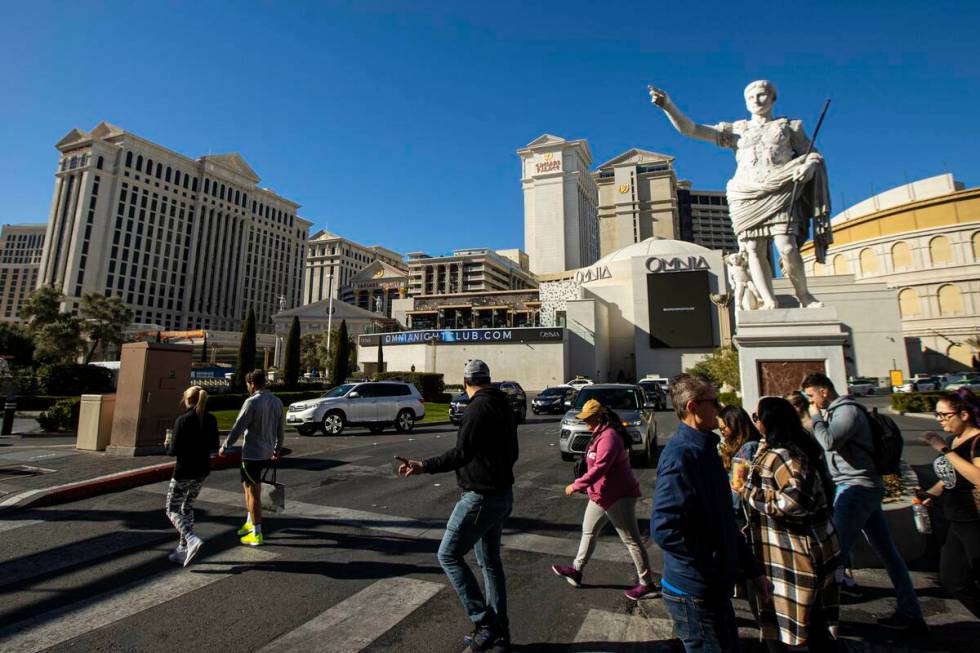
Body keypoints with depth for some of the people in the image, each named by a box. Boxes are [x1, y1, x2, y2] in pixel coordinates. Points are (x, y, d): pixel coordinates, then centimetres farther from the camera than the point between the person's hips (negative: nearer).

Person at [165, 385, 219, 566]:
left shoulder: (182, 420, -17)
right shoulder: (211, 419, -1)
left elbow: (174, 450, -15)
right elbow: (214, 446, 6)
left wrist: (167, 445, 6)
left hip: (184, 471, -6)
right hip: (202, 471, 6)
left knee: (172, 510, 9)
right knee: (188, 507, 21)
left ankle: (192, 540, -11)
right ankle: (182, 549, 25)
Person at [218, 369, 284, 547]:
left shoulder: (252, 402, -17)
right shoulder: (277, 402, 5)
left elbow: (238, 428, -14)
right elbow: (280, 429, 11)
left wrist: (224, 447, -1)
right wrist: (277, 450, 21)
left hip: (252, 454, -7)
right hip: (267, 454, 7)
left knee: (253, 492, 2)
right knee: (249, 487, 24)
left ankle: (257, 534, 10)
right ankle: (250, 522, 34)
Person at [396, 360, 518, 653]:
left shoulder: (478, 408, -18)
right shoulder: (504, 406, 9)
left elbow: (462, 453, -28)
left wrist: (424, 466, -34)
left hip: (480, 496, -9)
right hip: (502, 494, 9)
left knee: (449, 555, 3)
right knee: (490, 560, 18)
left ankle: (485, 623, 4)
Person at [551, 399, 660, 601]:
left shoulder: (609, 437, -25)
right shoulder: (601, 434, 8)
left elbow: (600, 468, -31)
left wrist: (576, 485, -25)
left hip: (618, 497, -11)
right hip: (602, 495, 11)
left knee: (631, 540, 2)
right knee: (589, 531, 19)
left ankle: (648, 585, 14)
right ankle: (576, 570, 32)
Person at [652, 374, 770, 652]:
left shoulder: (705, 449, 8)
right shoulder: (681, 455, -25)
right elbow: (664, 529, -33)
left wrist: (753, 570, 16)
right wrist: (712, 563, -23)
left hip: (716, 587, 9)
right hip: (694, 594, -9)